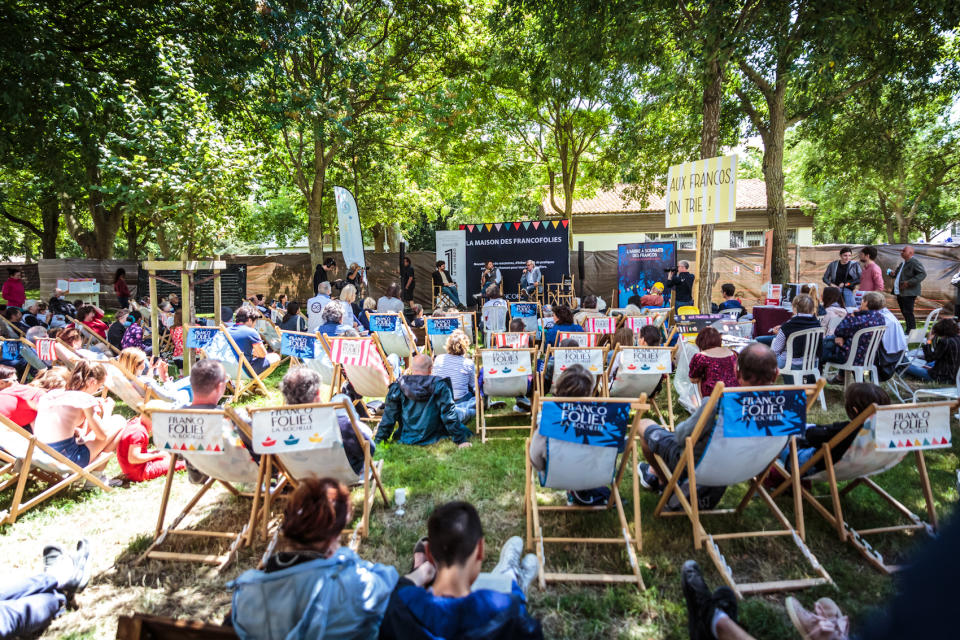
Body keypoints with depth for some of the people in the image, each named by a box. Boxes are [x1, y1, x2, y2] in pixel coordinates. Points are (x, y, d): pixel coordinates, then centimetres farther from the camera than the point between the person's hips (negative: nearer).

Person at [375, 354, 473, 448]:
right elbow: (449, 415, -11)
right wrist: (460, 440, -3)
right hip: (432, 439, -3)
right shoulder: (439, 386, -12)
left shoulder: (397, 387, -7)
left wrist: (379, 440, 7)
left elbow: (388, 417, -2)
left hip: (406, 439, 4)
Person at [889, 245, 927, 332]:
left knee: (908, 313, -10)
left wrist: (909, 283, -25)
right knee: (904, 313, 14)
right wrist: (892, 273, 6)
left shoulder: (914, 262, -10)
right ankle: (908, 331, 23)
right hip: (900, 293, 9)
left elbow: (922, 274, -20)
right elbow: (897, 274, 30)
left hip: (908, 293, -9)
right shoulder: (902, 263, 19)